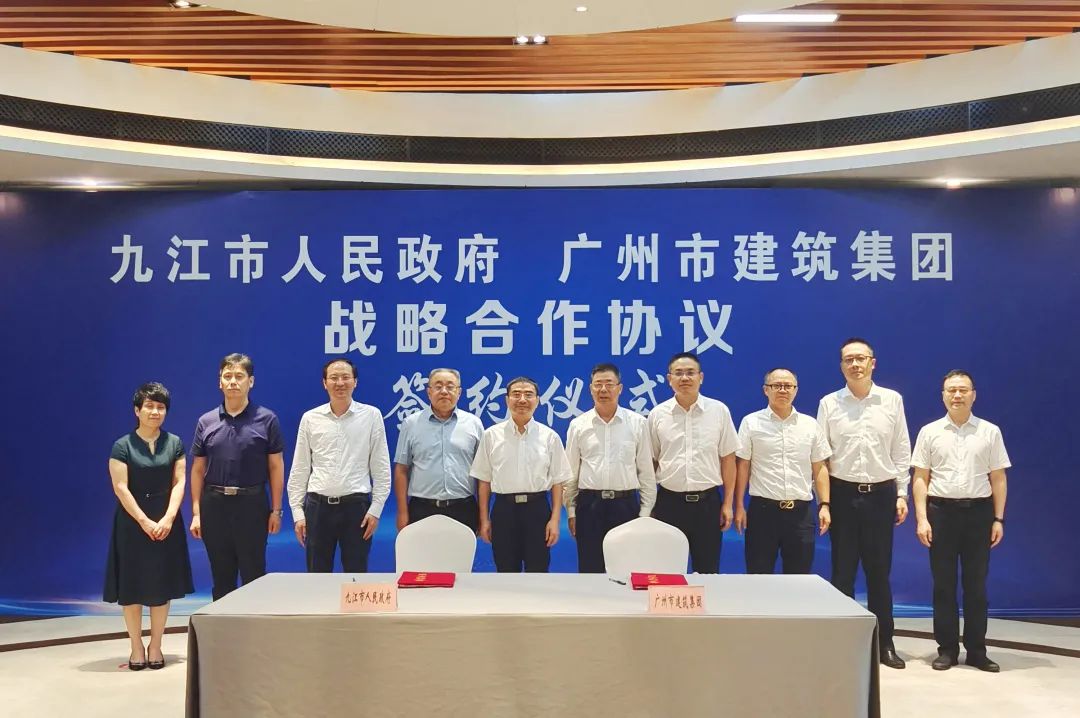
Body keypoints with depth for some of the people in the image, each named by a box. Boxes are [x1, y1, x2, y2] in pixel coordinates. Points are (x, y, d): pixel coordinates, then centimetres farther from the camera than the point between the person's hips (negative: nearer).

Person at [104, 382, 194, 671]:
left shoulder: (174, 443, 3)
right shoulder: (123, 446, -5)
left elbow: (178, 482, -1)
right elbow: (121, 488, -9)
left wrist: (168, 519, -13)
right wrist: (145, 522, -14)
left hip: (166, 522, 2)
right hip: (133, 522, -2)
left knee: (161, 585, 6)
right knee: (132, 586, 2)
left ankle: (155, 646, 15)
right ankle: (136, 648, 11)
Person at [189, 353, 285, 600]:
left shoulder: (267, 419, -2)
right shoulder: (206, 422, 6)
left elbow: (276, 467, 0)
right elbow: (198, 470, 9)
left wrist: (276, 510, -3)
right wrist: (196, 513, 4)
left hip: (252, 504, -2)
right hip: (214, 504, 3)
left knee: (253, 577, 3)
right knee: (221, 579, 11)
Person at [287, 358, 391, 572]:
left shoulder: (371, 416, 1)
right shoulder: (310, 418, 5)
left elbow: (381, 467, 2)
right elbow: (299, 469, 8)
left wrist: (376, 508, -3)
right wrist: (297, 512, 3)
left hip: (356, 505, -1)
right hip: (318, 506, 1)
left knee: (356, 576, 4)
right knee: (317, 577, 7)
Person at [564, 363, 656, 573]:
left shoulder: (637, 423, 3)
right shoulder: (578, 425, 5)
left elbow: (647, 471, 4)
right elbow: (571, 472, 8)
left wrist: (646, 511, 1)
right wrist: (571, 511, 5)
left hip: (626, 504, 0)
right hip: (589, 505, 1)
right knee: (589, 570, 6)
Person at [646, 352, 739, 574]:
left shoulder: (719, 411, 1)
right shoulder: (657, 414, 2)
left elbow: (728, 458, 4)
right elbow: (651, 462, 7)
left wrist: (728, 503, 1)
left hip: (707, 502, 0)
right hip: (669, 502, 0)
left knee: (708, 570, 7)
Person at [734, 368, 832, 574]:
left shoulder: (810, 425, 8)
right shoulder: (751, 422, 1)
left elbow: (819, 468, 10)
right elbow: (742, 466, 1)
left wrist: (824, 505, 1)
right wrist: (739, 507, -3)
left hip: (801, 511, 2)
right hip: (763, 509, -2)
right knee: (759, 576, 3)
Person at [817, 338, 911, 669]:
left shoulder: (892, 400, 3)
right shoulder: (829, 403, 1)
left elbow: (901, 451, 6)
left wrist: (901, 493, 2)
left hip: (881, 493, 1)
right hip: (842, 494, 0)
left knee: (879, 571, 8)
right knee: (842, 572, 6)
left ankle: (885, 643, 18)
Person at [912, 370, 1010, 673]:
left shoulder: (990, 432, 4)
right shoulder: (929, 432, 3)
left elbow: (998, 479, 5)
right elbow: (920, 478, 1)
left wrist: (998, 519, 0)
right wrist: (921, 518, -6)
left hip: (978, 511, 0)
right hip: (941, 511, 0)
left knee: (976, 584, 7)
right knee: (943, 584, 5)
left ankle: (976, 650, 16)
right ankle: (947, 648, 15)